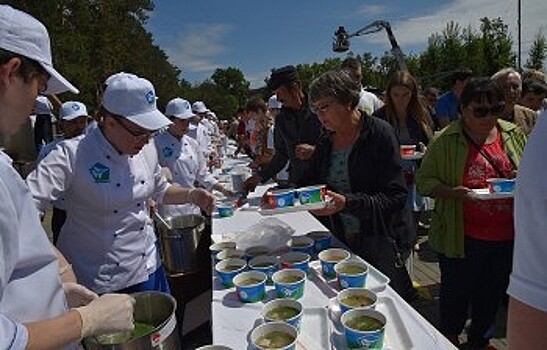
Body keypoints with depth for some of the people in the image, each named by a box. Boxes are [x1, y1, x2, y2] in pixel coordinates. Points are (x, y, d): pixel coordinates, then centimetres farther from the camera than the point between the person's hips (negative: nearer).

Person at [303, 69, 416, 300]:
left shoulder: (380, 133, -13)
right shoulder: (325, 142, 6)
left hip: (382, 242, -5)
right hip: (342, 242, 5)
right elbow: (309, 186, 12)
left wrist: (347, 203, -31)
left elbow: (395, 196, -18)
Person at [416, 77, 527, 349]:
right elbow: (424, 180, -8)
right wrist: (454, 192, -25)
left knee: (492, 295, 20)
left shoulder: (513, 134, 4)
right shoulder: (447, 140, -10)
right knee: (457, 293, 12)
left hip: (506, 237, 5)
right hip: (463, 237, -4)